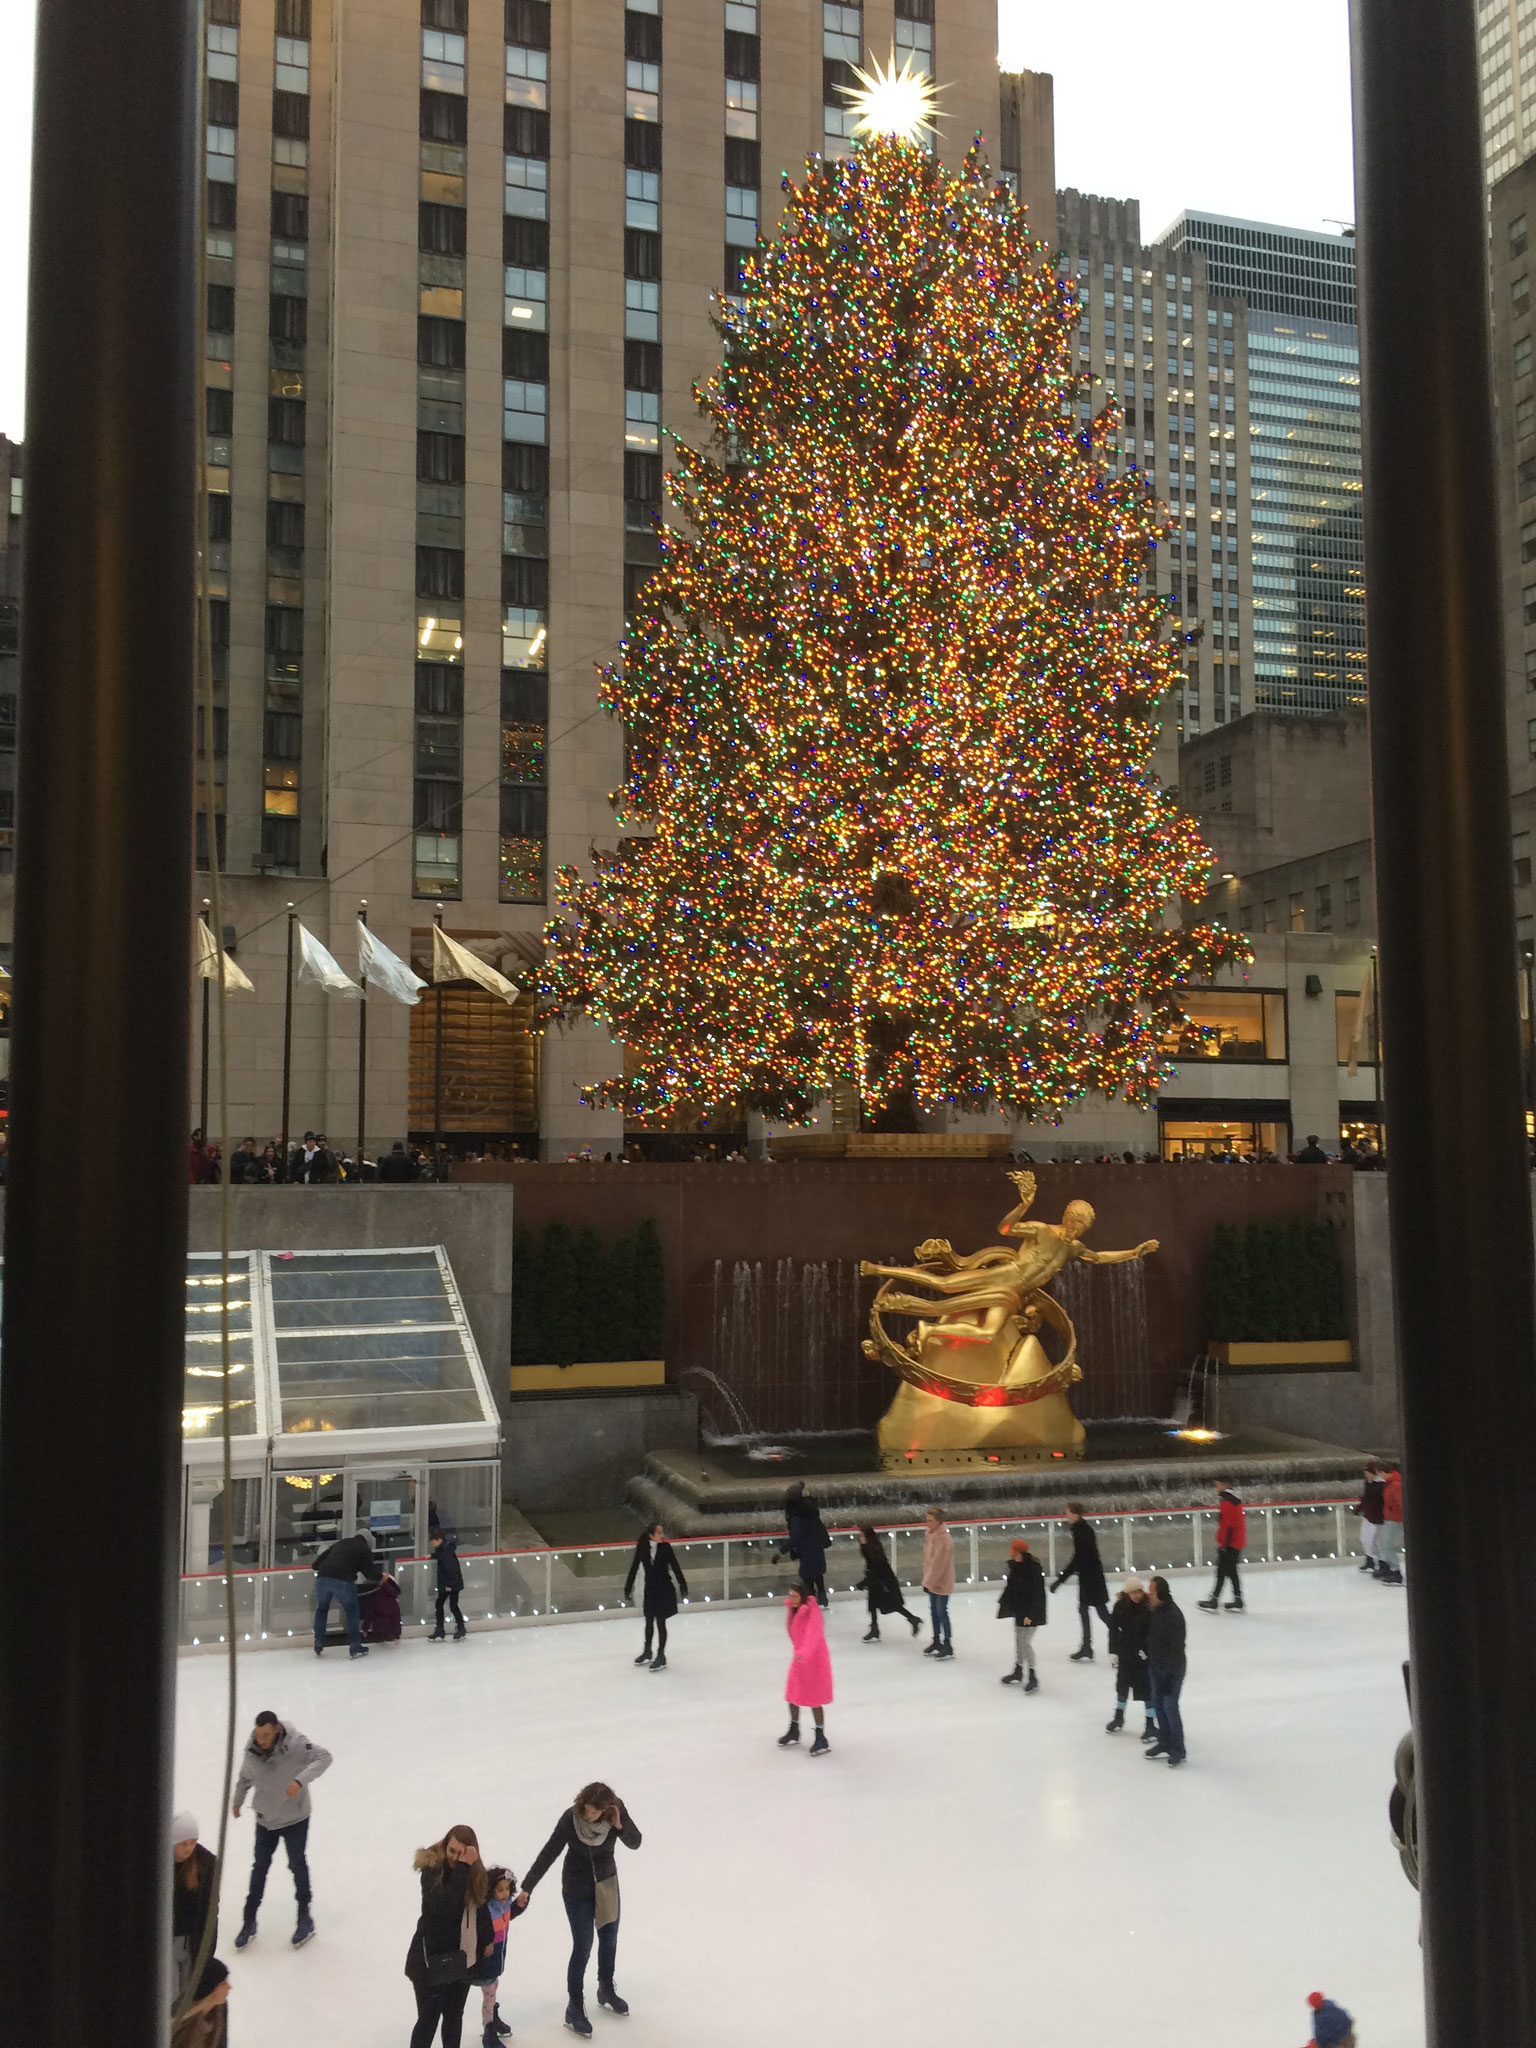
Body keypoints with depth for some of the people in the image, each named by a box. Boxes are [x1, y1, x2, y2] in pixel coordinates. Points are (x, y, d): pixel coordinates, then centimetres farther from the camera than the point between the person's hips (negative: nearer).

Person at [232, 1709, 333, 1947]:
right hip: (265, 1820, 4)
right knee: (260, 1868, 14)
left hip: (295, 1818, -3)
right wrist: (237, 1802, 23)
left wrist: (300, 1780, -44)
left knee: (297, 1864, 8)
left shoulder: (295, 1744, -26)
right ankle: (249, 1921, 30)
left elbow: (324, 1757, -32)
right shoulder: (252, 1751, -13)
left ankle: (304, 1919, 25)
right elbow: (245, 1778, 7)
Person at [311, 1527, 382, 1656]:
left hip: (322, 1578, 4)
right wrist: (380, 1576, 27)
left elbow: (316, 1564, 27)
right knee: (352, 1612, 14)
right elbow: (370, 1573, 8)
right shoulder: (364, 1549, 16)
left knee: (321, 1609, 26)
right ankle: (355, 1647, 15)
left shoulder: (339, 1544, 29)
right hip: (343, 1581, -4)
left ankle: (318, 1645, 28)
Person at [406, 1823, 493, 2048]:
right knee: (429, 2019, 4)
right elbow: (444, 1906, -38)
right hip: (432, 1959, -6)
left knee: (454, 2015, 21)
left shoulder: (474, 1870, -5)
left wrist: (487, 1939, 17)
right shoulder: (432, 1869, -22)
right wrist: (462, 1867, -40)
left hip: (462, 1957, 6)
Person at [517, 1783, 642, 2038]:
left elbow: (635, 1843, -15)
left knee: (609, 1940, 20)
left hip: (607, 1884, 4)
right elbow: (549, 1852, -22)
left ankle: (606, 1990, 44)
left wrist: (619, 1826, -35)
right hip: (577, 1889, -4)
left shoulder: (616, 1813, -22)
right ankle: (575, 2008, 18)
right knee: (582, 1947, 1)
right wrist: (527, 1887, -21)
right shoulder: (571, 1818, -28)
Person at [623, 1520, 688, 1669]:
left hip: (665, 1589, -3)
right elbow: (634, 1568, -4)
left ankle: (661, 1656, 13)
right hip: (650, 1589, 3)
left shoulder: (665, 1547, -13)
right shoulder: (642, 1548, -10)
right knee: (649, 1621, 18)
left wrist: (683, 1587, -7)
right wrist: (628, 1588, 0)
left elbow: (675, 1567, -8)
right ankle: (647, 1652, 37)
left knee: (661, 1622, 2)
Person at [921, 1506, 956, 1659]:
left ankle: (948, 1645, 9)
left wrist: (928, 1582, -20)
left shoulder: (944, 1539, -25)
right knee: (934, 1611, 18)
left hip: (942, 1582, -8)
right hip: (932, 1581, 9)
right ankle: (937, 1641, 32)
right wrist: (927, 1579, 11)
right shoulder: (929, 1534, 2)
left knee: (942, 1612, -1)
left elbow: (938, 1564, -25)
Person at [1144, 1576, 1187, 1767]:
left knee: (1170, 1707, -3)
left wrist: (1170, 1675, -23)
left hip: (1171, 1669, -8)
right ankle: (1164, 1742, 31)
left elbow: (1177, 1647, -24)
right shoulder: (1154, 1611, 2)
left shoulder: (1173, 1615, -25)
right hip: (1155, 1666, 8)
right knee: (1158, 1704, 16)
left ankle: (1178, 1750, 11)